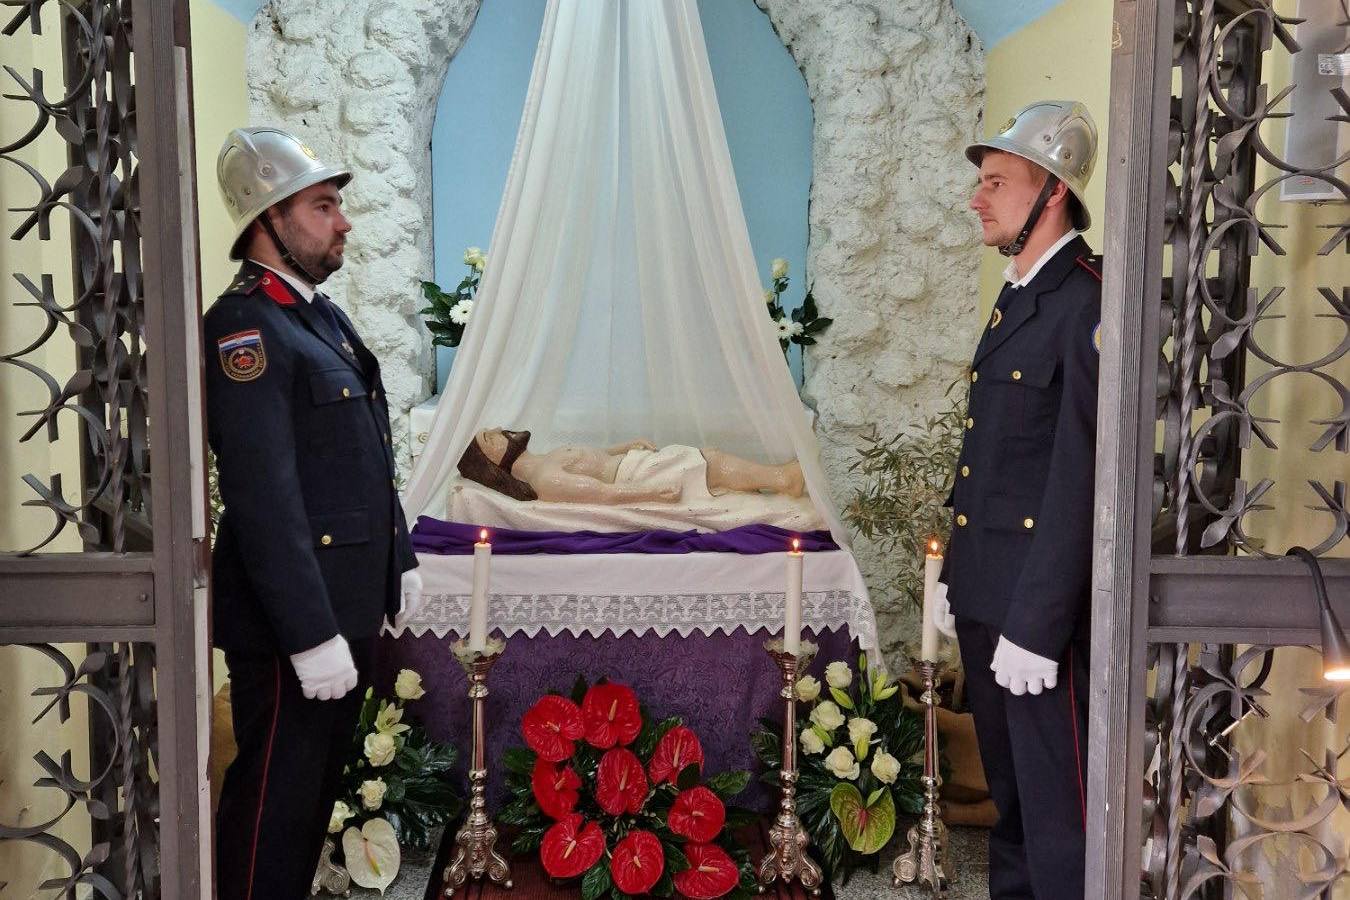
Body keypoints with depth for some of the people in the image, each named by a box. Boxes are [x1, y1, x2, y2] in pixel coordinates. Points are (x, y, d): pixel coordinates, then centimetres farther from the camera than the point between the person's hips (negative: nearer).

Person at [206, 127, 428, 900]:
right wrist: (311, 634, -24)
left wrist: (400, 560, 18)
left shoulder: (322, 314, 12)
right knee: (276, 798, 6)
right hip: (293, 619, -9)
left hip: (349, 603, 9)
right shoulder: (243, 330, -18)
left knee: (320, 783, 21)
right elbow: (265, 500, -24)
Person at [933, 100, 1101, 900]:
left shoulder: (1088, 303, -16)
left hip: (1041, 605, -9)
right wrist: (956, 578, 15)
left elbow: (1079, 480, -21)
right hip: (985, 595, 9)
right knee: (1008, 791, 21)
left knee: (1056, 803, 3)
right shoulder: (1015, 301, 13)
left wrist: (1036, 625, -21)